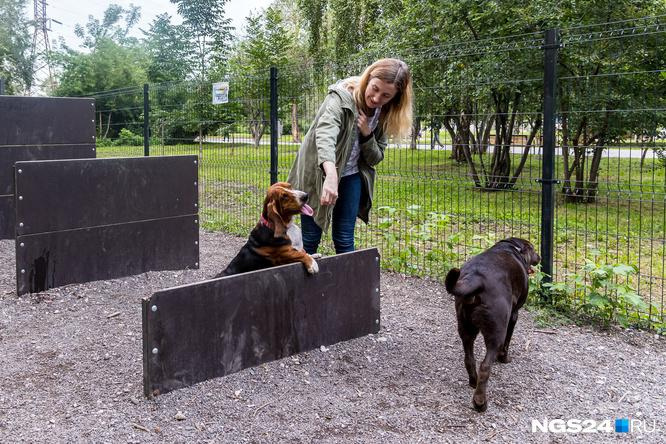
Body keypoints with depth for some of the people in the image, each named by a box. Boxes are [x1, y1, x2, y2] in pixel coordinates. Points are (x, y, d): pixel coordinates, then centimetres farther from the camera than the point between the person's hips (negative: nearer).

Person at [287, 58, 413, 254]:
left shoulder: (384, 114, -4)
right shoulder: (341, 97, -22)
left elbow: (375, 158, 2)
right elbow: (325, 134, -42)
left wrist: (367, 134, -20)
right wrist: (331, 175, -59)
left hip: (351, 177, 4)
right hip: (319, 175, -4)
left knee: (345, 241, 4)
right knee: (310, 240, 1)